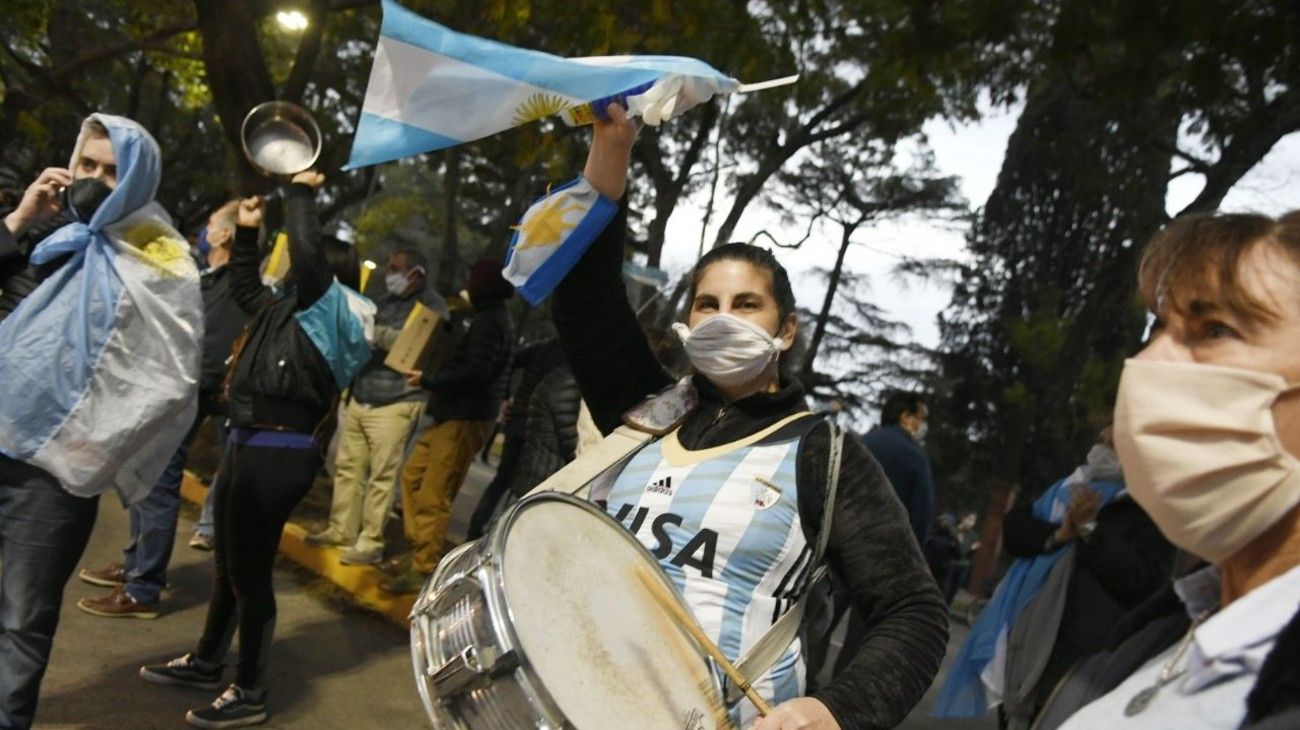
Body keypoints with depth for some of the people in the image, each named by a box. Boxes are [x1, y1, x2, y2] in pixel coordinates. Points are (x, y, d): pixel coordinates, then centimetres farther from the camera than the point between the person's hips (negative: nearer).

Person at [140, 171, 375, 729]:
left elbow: (307, 252, -26)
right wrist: (246, 232, 26)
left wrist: (299, 193, -11)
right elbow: (244, 287, 34)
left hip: (280, 451, -10)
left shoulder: (331, 306, -10)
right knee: (229, 559, 21)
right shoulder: (287, 307, 16)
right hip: (250, 443, 10)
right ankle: (206, 662, 39)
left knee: (250, 568, -3)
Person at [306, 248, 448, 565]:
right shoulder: (384, 300, 17)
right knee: (347, 467, 12)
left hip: (395, 403, -7)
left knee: (381, 475, -4)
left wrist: (372, 331, -20)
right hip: (359, 397, 7)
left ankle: (370, 543, 4)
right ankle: (341, 529, 24)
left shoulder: (432, 306, -5)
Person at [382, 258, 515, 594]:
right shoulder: (493, 318, 19)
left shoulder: (490, 322, -14)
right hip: (452, 415, 11)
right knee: (413, 475, 16)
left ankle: (423, 569, -2)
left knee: (434, 496, -8)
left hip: (465, 419, -11)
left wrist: (428, 381, -14)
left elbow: (475, 372, -23)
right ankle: (420, 548, 23)